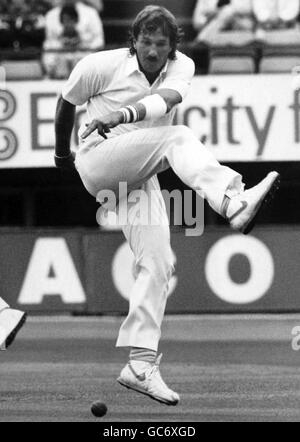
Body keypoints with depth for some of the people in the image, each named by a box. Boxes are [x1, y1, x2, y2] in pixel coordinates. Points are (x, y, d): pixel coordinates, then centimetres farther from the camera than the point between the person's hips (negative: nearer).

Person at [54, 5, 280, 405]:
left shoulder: (180, 67, -2)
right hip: (97, 159, -5)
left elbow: (166, 98, -26)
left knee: (158, 262, -8)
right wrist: (62, 154, 24)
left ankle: (141, 365, -6)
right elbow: (67, 103, 10)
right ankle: (234, 203, -56)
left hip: (140, 176, 5)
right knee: (178, 138, -29)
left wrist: (126, 114, -46)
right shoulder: (101, 66, -9)